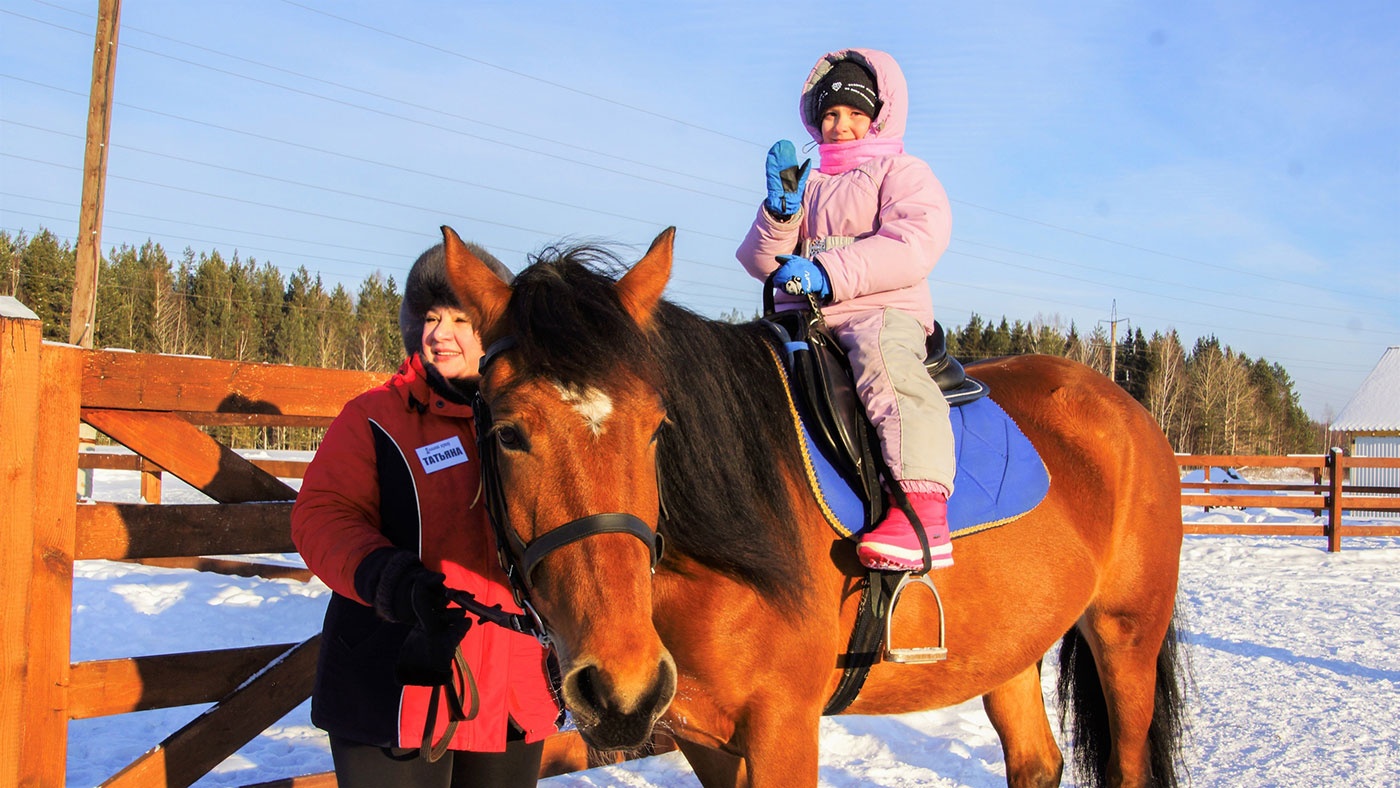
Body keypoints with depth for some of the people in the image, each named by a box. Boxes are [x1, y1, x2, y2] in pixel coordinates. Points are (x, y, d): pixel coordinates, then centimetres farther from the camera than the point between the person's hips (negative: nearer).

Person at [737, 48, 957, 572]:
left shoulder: (902, 172, 12)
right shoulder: (808, 183, 27)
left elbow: (916, 244, -9)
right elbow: (759, 262, 16)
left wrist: (828, 274, -19)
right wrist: (781, 209, -5)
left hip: (883, 311, -6)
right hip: (801, 319, 7)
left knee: (884, 359, -39)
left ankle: (921, 510, -53)